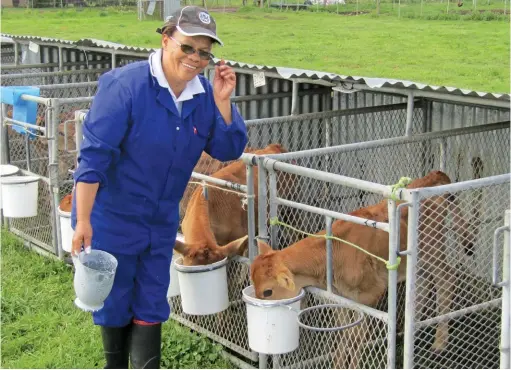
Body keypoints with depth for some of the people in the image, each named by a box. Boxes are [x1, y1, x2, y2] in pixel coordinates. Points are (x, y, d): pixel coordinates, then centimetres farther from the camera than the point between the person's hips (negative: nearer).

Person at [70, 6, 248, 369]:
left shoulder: (203, 94, -4)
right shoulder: (125, 86, -21)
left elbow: (229, 150, -2)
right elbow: (93, 157, -22)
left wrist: (222, 102, -18)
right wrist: (83, 222, -23)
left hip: (161, 222, 5)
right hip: (111, 218, -5)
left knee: (151, 307, 11)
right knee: (113, 304, 11)